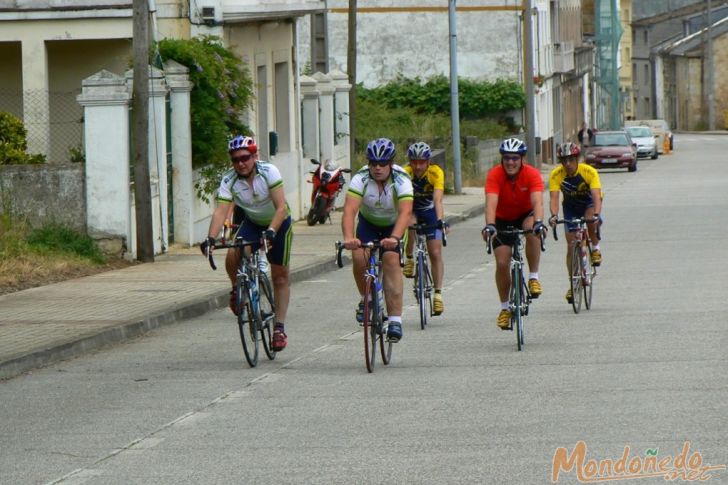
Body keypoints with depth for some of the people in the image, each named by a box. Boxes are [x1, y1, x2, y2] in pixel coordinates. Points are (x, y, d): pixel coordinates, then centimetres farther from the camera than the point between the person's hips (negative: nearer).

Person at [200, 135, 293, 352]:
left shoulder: (268, 172, -28)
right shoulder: (229, 180, -21)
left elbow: (281, 207, -33)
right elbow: (221, 211, -31)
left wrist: (271, 232, -48)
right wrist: (210, 238, -47)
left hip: (278, 223, -2)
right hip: (251, 222, 2)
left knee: (280, 276, -3)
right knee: (232, 256, -26)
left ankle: (279, 328, 5)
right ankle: (237, 289, 4)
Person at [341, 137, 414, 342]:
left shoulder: (401, 180, -28)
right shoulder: (361, 178, -26)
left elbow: (405, 212, -41)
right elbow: (349, 210, -37)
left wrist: (394, 238, -59)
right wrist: (348, 238, -55)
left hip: (393, 225, -2)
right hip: (368, 223, 2)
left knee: (391, 260, -23)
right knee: (359, 256, -24)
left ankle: (395, 319, -24)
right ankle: (367, 300, 3)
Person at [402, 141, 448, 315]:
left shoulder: (436, 173, -28)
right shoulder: (405, 173, -27)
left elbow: (437, 200, -38)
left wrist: (440, 221, -53)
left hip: (429, 212, 0)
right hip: (411, 210, 0)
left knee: (435, 253, -10)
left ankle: (438, 294, -5)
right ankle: (408, 259, -10)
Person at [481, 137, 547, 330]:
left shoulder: (532, 174, -25)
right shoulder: (495, 175, -25)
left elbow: (537, 202, -38)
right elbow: (491, 203, -38)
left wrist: (539, 222, -56)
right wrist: (489, 226, -55)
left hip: (525, 216, 0)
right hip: (502, 220, 0)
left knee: (532, 231, -35)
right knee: (502, 263, -11)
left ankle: (533, 278, -21)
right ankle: (504, 308, 8)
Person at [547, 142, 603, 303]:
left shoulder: (589, 172, -30)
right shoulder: (556, 175, -25)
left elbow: (596, 196, -40)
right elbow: (554, 197, -35)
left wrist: (596, 215, -57)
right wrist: (554, 215, -54)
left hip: (589, 204, -2)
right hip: (571, 207, 2)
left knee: (590, 221, -36)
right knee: (571, 246, -3)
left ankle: (595, 248, -7)